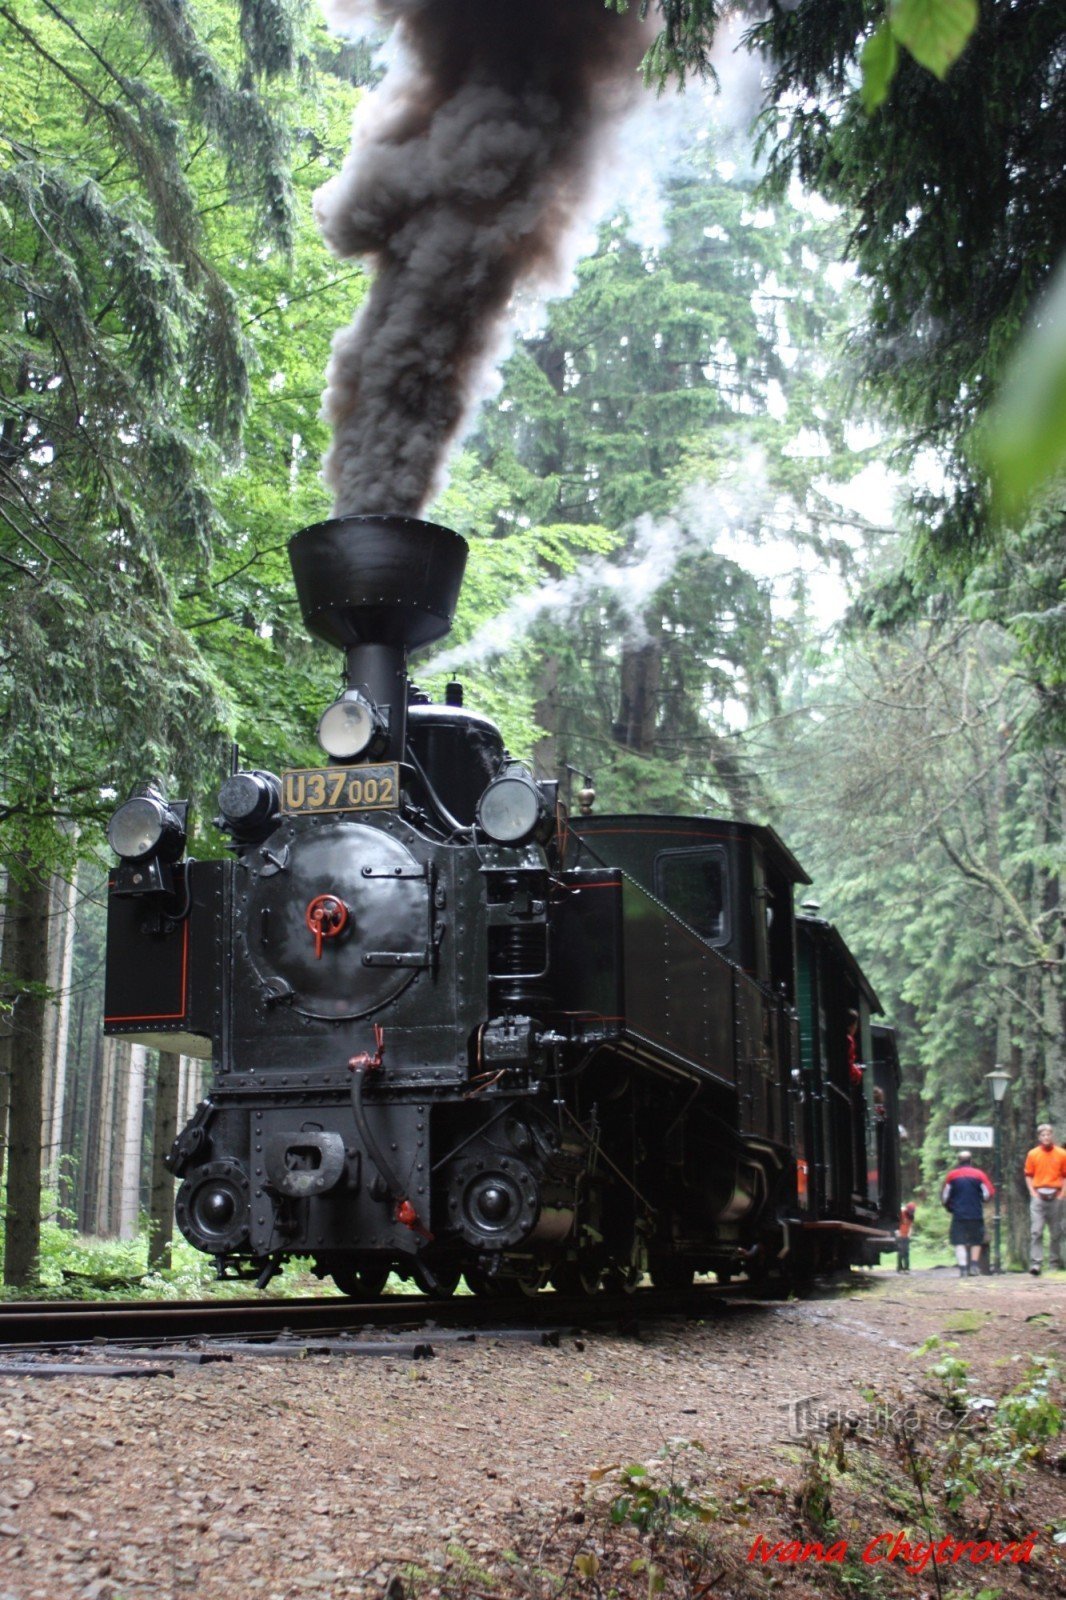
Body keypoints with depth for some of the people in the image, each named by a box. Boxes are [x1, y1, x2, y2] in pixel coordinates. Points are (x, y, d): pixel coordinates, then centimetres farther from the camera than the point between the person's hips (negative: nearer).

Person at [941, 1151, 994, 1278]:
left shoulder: (952, 1175, 4)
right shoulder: (979, 1174, 2)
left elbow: (944, 1197, 7)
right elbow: (988, 1194, 0)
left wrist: (951, 1208, 26)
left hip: (958, 1215, -1)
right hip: (976, 1215, 1)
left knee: (960, 1243, 0)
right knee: (976, 1241, 16)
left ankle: (963, 1267, -12)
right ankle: (974, 1265, 6)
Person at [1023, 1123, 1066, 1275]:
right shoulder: (1033, 1154, 4)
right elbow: (1028, 1176, 9)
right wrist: (1033, 1192, -2)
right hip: (1038, 1195, -1)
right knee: (1036, 1230, -10)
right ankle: (1036, 1263, -14)